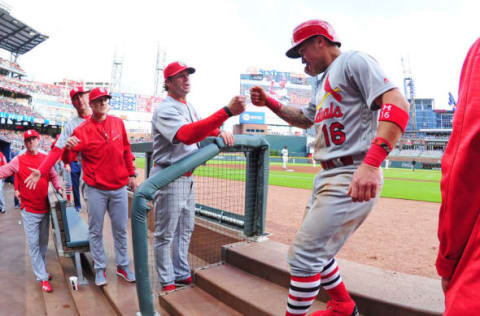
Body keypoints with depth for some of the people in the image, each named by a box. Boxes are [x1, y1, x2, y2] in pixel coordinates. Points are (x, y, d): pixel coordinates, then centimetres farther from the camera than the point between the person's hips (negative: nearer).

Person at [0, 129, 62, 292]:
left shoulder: (46, 158, 5)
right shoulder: (19, 160, -4)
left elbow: (53, 176, 12)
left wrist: (58, 187, -3)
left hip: (45, 208, 3)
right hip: (29, 211, -3)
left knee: (43, 242, 16)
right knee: (33, 244, 0)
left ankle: (41, 270, 33)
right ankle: (43, 278, 8)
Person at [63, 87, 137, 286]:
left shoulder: (118, 123, 5)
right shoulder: (82, 130, -5)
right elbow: (67, 159, -6)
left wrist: (131, 174, 12)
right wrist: (69, 147, -29)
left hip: (119, 188, 3)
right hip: (96, 190, -2)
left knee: (120, 229, 11)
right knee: (95, 231, 8)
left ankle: (123, 266, 26)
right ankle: (99, 268, 24)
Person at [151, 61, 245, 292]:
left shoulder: (188, 106, 11)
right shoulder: (165, 110, -19)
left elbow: (201, 128, 27)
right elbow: (186, 134, -38)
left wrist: (219, 132, 4)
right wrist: (226, 112, -47)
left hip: (187, 176, 10)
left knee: (185, 229, 18)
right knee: (165, 234, 3)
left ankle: (182, 274, 34)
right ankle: (167, 282, 19)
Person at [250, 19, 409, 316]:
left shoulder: (353, 61, -6)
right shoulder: (323, 82, 22)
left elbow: (397, 104, -19)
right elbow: (305, 119, 35)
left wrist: (371, 163, -32)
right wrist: (269, 102, 21)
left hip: (353, 178, -10)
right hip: (327, 177, 10)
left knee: (303, 254, -8)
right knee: (316, 250, 18)